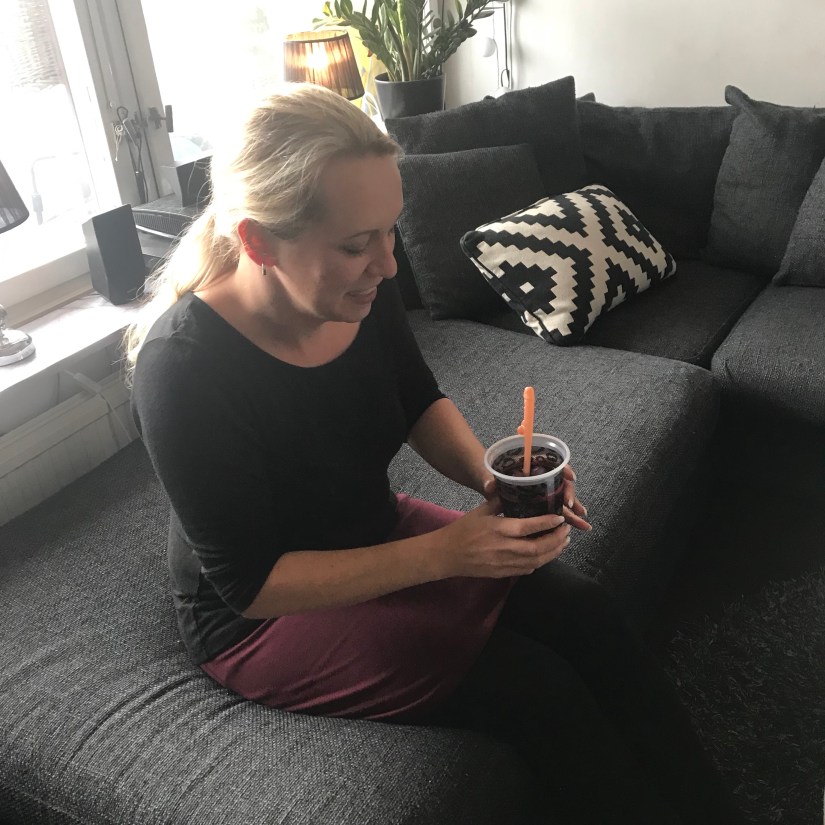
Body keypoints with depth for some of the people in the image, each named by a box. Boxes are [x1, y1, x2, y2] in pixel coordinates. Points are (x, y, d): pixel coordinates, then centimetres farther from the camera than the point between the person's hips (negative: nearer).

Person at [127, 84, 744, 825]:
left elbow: (421, 401, 3)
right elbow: (252, 583, -24)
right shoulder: (182, 366, -30)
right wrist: (443, 553, -30)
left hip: (377, 535, 6)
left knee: (585, 613, -8)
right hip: (264, 616, -5)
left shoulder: (359, 288, -15)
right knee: (538, 687, -17)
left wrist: (491, 478, -17)